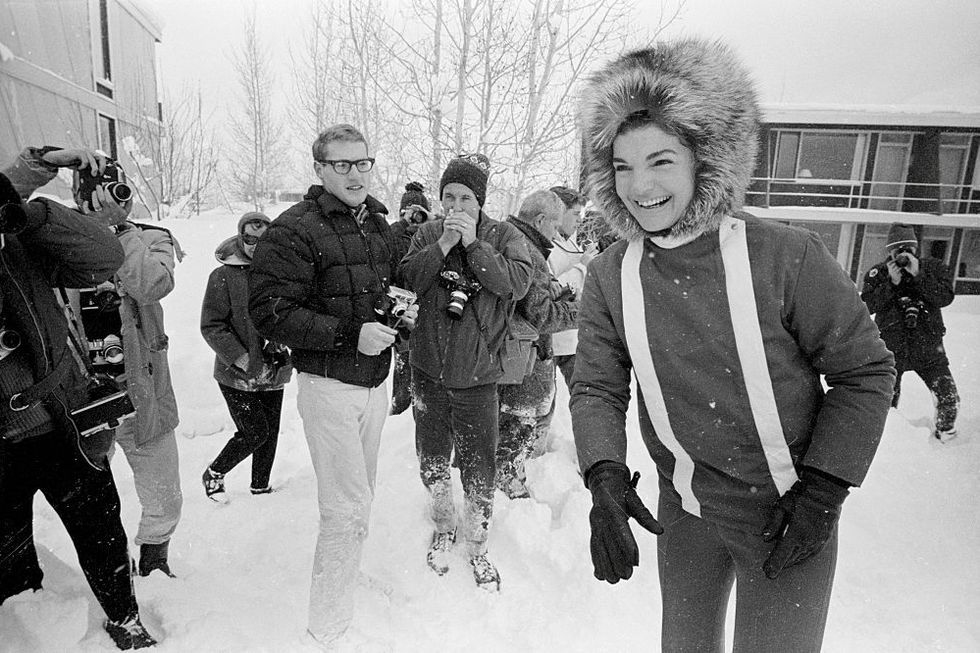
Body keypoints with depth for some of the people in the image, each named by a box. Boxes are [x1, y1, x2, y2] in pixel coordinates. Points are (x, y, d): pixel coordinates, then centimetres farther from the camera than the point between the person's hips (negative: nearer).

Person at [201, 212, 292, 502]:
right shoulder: (224, 276, -8)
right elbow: (212, 326, -10)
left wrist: (286, 346, -5)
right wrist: (243, 360, -16)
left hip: (274, 372, 4)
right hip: (237, 375, -4)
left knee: (271, 433, 11)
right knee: (255, 432, -4)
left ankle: (260, 486, 32)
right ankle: (213, 473, 23)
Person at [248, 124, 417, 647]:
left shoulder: (378, 225, 13)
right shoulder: (294, 230, -12)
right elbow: (269, 310, -18)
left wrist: (404, 310, 3)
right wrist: (349, 335, -24)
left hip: (375, 382, 8)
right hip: (329, 385, -7)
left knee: (360, 498, 19)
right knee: (349, 510, -5)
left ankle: (342, 580, 39)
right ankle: (328, 628, 14)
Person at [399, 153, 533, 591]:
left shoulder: (504, 236, -2)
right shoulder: (427, 234, 3)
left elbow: (517, 283, -18)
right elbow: (406, 280, -9)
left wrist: (473, 243, -20)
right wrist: (444, 244, -19)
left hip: (477, 374, -2)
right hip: (429, 370, 3)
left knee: (479, 470, 7)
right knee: (432, 460, 17)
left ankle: (477, 545, 31)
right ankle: (444, 527, 44)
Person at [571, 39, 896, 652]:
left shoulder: (787, 256, -18)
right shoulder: (610, 275, -9)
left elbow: (865, 371, -9)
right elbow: (597, 388, -5)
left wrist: (821, 492, -14)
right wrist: (605, 477, -21)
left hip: (786, 517, -3)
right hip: (685, 513, 4)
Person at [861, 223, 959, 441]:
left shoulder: (932, 267, 1)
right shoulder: (878, 273, -1)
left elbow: (946, 297, -13)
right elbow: (869, 305, -12)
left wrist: (918, 275, -22)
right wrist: (891, 283, -22)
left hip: (929, 348, 1)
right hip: (892, 349, -1)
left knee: (948, 399, 4)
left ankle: (945, 431, 32)